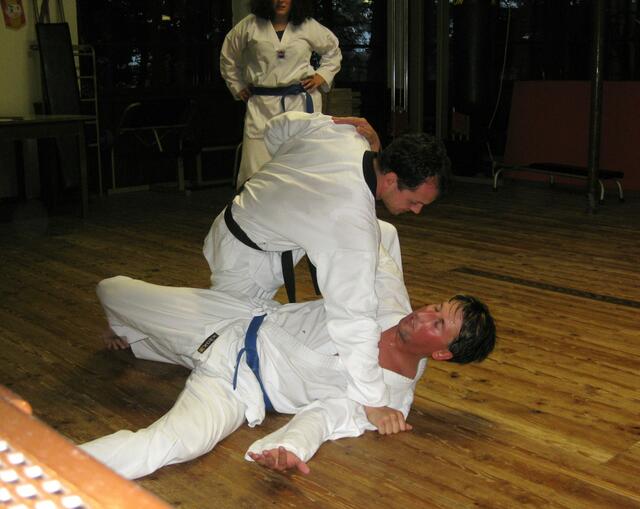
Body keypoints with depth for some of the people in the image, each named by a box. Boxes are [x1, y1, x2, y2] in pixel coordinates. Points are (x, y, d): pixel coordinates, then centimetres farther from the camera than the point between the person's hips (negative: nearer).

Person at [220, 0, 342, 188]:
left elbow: (333, 50, 22)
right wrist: (238, 87, 15)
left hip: (301, 102, 1)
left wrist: (323, 75, 9)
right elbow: (228, 56, 18)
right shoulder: (250, 25, 5)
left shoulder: (308, 26, 6)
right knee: (255, 169, -6)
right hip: (262, 106, 0)